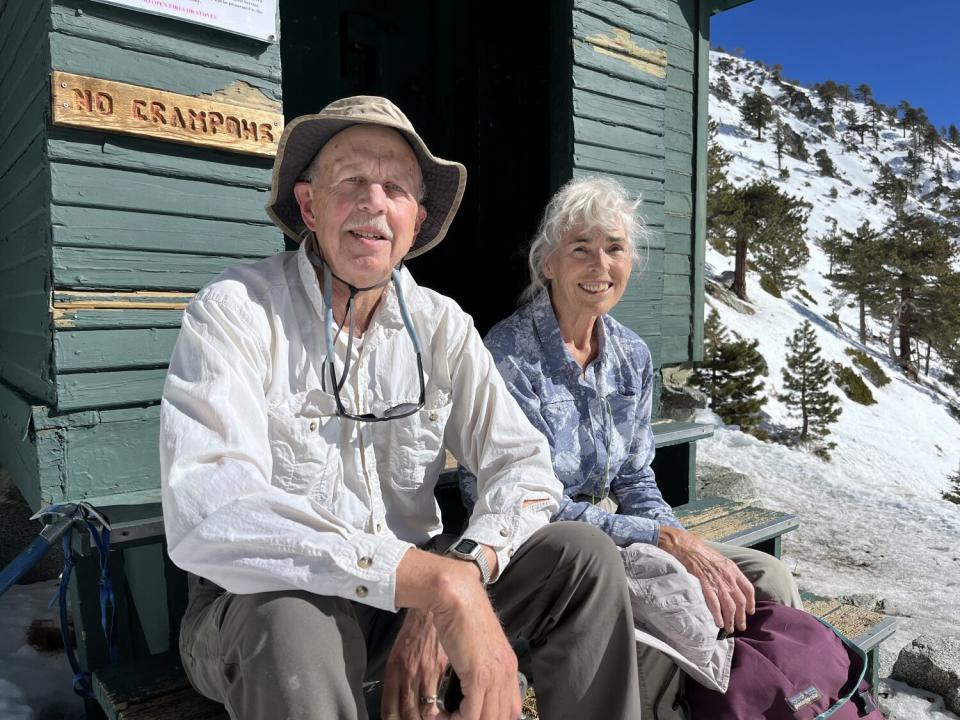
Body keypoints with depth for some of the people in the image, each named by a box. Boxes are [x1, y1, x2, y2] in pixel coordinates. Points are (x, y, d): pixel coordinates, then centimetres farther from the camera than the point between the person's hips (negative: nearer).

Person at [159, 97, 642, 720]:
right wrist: (443, 584, -37)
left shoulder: (441, 326, -1)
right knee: (296, 625, -37)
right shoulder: (234, 314, -15)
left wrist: (460, 571, -27)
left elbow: (525, 464, -6)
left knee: (586, 556, -12)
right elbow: (206, 515, -30)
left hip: (412, 592, 4)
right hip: (268, 603, -3)